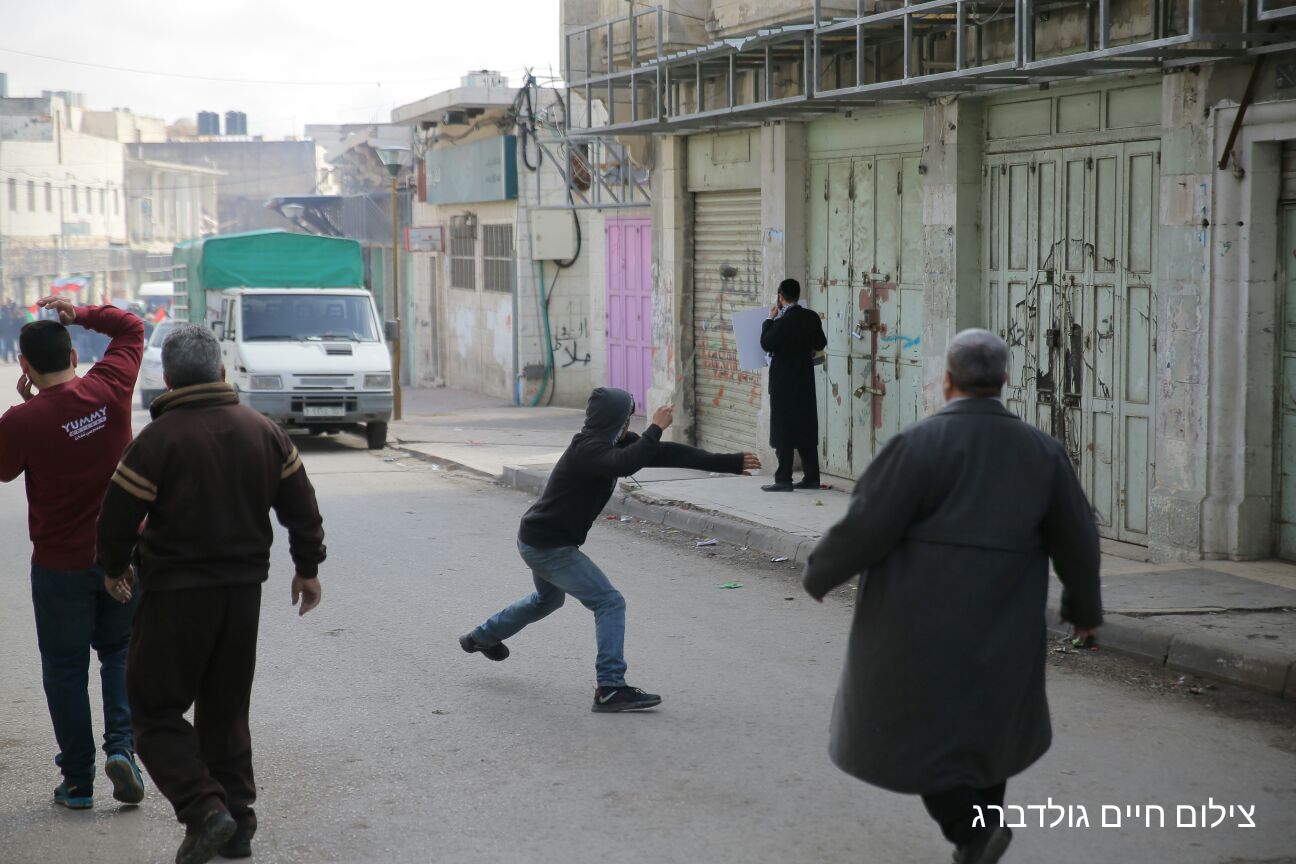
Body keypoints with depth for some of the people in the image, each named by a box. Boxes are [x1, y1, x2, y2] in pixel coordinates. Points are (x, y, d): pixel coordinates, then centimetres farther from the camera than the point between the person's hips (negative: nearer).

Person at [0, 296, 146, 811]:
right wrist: (80, 315, 4)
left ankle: (78, 781, 13)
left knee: (65, 669, 10)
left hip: (60, 566, -2)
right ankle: (121, 746, -1)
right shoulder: (109, 391, -9)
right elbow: (131, 328, 10)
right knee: (120, 653, 18)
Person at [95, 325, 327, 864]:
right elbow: (300, 504, 10)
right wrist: (307, 567, 22)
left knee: (156, 709, 4)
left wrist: (113, 568, 11)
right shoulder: (263, 431, 3)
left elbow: (119, 516, -8)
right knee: (226, 709, 16)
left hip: (177, 594, -5)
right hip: (244, 589, 6)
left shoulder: (158, 439, -14)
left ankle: (204, 809, -11)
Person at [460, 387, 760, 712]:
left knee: (548, 598, 35)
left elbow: (665, 454, 3)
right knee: (609, 603, -15)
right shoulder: (587, 449, -24)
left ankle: (481, 638, 53)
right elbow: (625, 464, -47)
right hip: (550, 547, -11)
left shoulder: (613, 443, 3)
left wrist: (730, 462, 1)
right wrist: (655, 428, -36)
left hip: (537, 540, 11)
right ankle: (610, 689, -19)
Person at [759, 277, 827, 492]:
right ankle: (811, 477, 13)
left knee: (783, 429, -2)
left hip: (784, 381, -6)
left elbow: (766, 344, -13)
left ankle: (783, 479, -3)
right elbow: (821, 344, 9)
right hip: (805, 380, 6)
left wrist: (770, 319, -4)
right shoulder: (811, 317, 2)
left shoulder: (783, 321, -18)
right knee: (806, 428, 11)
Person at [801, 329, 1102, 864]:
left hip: (922, 621, -4)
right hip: (1000, 622, 5)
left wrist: (820, 573, 1)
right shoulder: (1040, 451, -1)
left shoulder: (919, 444, -15)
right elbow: (1075, 539, 3)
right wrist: (1084, 607, 19)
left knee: (914, 730, 8)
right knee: (984, 719, 23)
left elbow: (867, 526, -17)